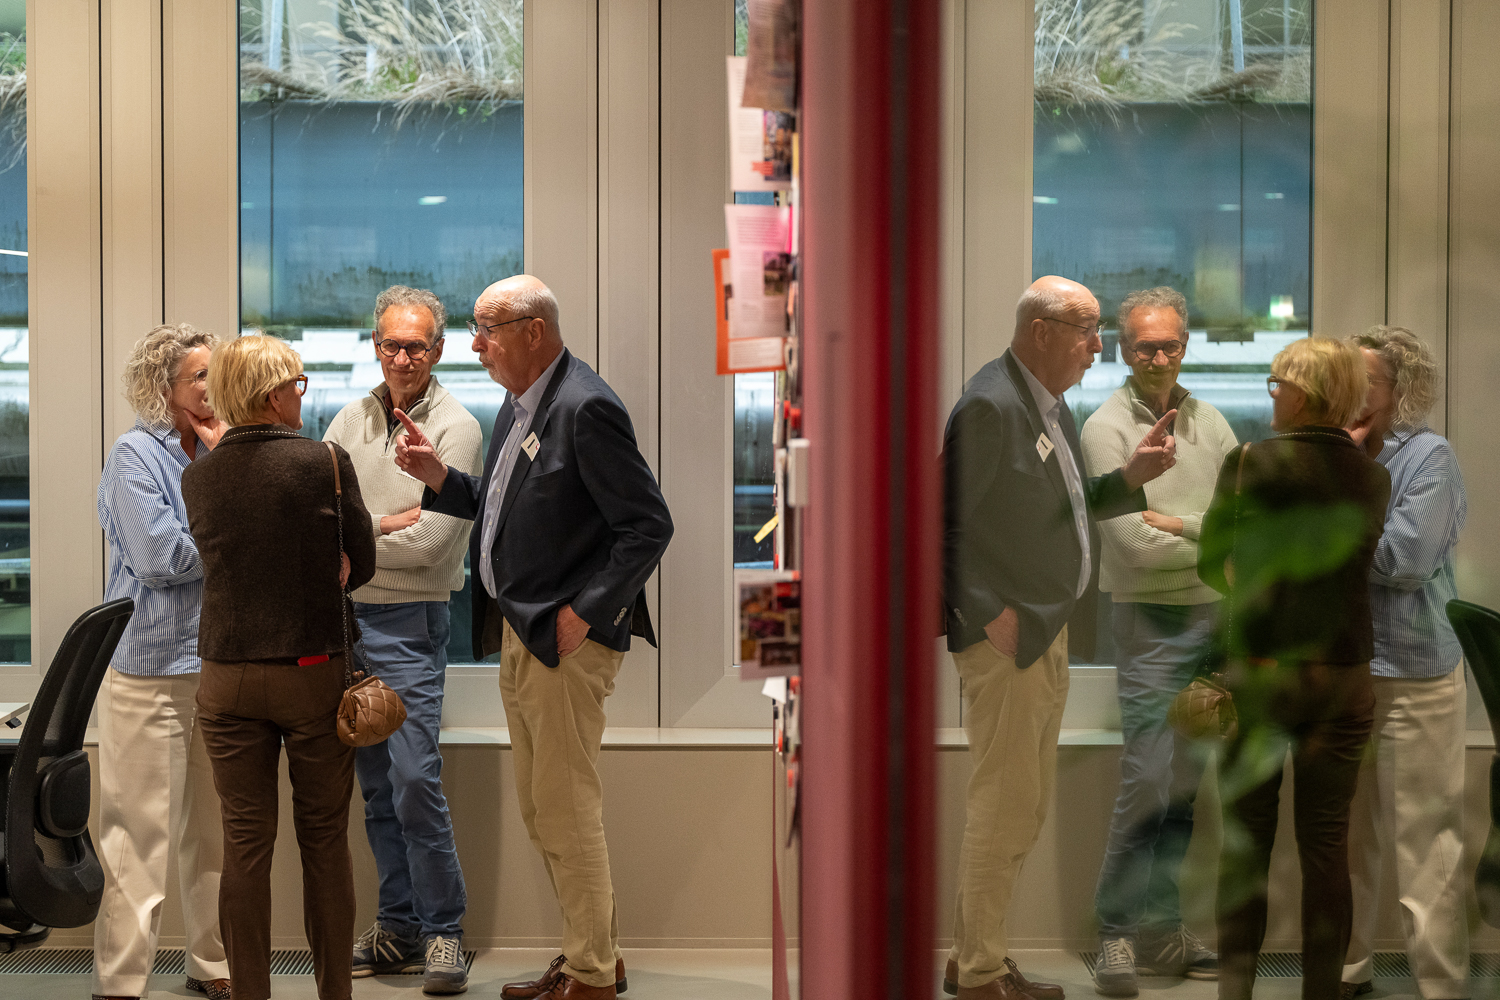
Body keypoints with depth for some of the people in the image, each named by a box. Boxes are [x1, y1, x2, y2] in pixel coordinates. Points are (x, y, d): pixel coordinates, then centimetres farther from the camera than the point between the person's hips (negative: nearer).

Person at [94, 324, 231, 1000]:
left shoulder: (212, 453, 13)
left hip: (217, 660, 7)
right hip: (151, 665, -7)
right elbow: (160, 557, -15)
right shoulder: (135, 455, -7)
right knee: (140, 829, -4)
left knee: (212, 825, 13)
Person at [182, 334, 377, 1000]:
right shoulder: (327, 464, -9)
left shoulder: (197, 478, 1)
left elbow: (222, 563, 11)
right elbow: (360, 565, -1)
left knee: (244, 845, 7)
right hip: (314, 672, -2)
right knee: (325, 842, 8)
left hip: (227, 679, 3)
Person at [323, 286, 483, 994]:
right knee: (375, 784, 10)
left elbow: (428, 541, -14)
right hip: (346, 617, 5)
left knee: (415, 779, -11)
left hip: (409, 621, -5)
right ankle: (398, 930, 18)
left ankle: (442, 932, 0)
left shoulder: (455, 429, -6)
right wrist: (378, 524, -13)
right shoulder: (352, 420, 11)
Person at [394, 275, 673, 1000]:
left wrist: (583, 612, -20)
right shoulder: (517, 404, 13)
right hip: (519, 638, 10)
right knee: (540, 811, 16)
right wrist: (438, 477, 5)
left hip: (566, 640, -10)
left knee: (567, 811, -2)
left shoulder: (586, 409, -17)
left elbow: (648, 525, -19)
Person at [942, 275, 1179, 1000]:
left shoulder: (1050, 405, 14)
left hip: (1048, 638, 10)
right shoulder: (990, 406, -17)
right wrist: (988, 615, -20)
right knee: (1005, 805, -4)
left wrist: (1130, 477, 3)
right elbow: (943, 524, -19)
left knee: (1023, 806, 16)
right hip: (1007, 640, -10)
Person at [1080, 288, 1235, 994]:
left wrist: (1178, 524, -12)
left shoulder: (1208, 422, 10)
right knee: (1148, 783, -9)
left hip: (1214, 617, 6)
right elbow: (1136, 545, -16)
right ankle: (1118, 932, 2)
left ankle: (1163, 932, 16)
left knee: (1185, 785, 9)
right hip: (1152, 620, -5)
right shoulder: (1106, 428, -8)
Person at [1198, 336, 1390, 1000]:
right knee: (1327, 842, 8)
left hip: (1259, 668, -3)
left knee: (1245, 841, 6)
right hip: (1344, 672, 3)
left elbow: (1211, 563, -1)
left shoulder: (1251, 463, -9)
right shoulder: (1374, 479, 2)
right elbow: (1348, 563, 11)